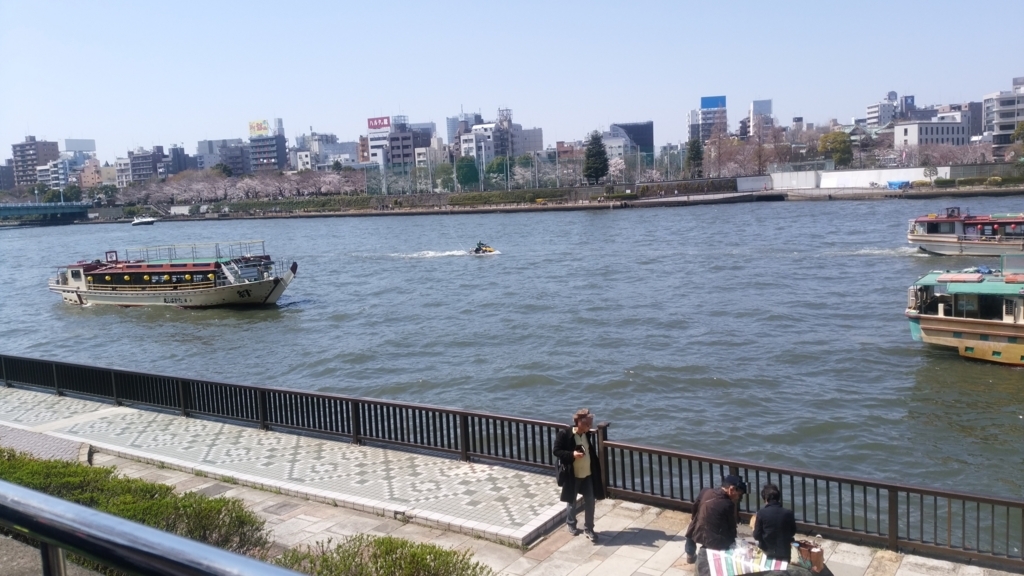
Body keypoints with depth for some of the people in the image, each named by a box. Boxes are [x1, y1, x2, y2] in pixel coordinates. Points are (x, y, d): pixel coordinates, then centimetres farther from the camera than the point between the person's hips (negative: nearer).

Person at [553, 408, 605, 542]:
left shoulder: (589, 434, -4)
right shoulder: (564, 434, -19)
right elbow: (556, 451, -13)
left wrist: (596, 470, 9)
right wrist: (572, 454, -27)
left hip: (588, 474, 4)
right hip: (572, 475, -3)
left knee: (590, 502, 6)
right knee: (571, 501, 15)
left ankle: (588, 529, 22)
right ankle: (571, 524, 39)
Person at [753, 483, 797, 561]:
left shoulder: (761, 513, -12)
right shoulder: (788, 513, -6)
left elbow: (756, 536, -9)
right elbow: (793, 532, 10)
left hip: (767, 552, -2)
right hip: (784, 552, 2)